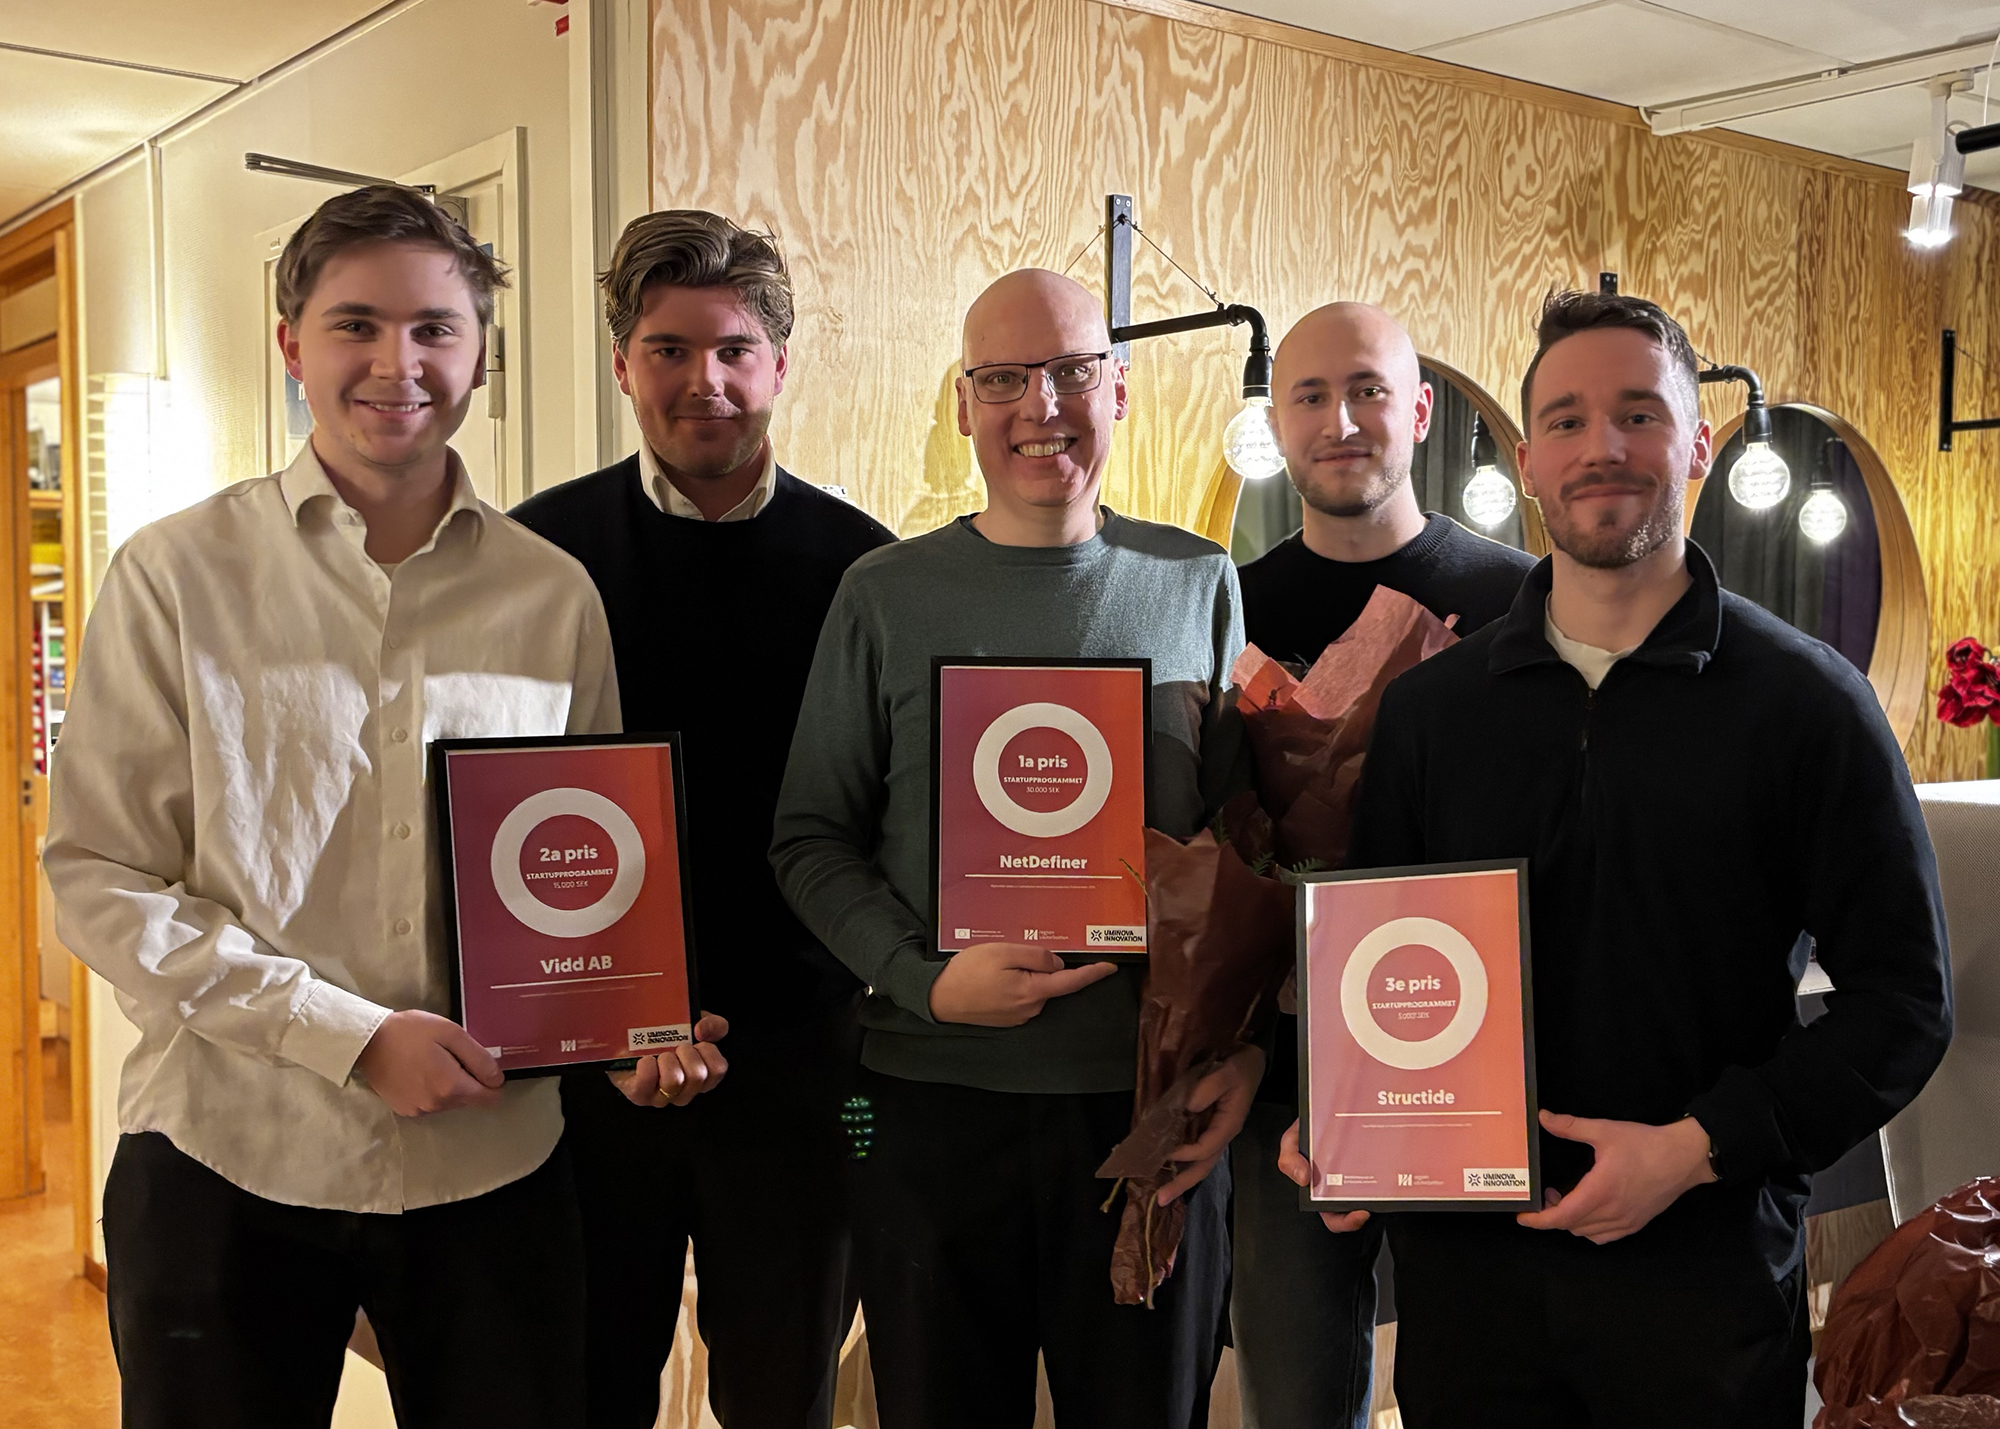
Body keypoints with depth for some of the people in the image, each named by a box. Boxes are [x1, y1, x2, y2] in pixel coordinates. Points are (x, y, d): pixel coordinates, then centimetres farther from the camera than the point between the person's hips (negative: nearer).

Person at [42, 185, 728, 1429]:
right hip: (228, 1158, -2)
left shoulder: (555, 596, 4)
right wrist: (354, 1033, -14)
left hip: (494, 1162, 2)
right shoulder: (178, 575, -3)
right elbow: (102, 879, -6)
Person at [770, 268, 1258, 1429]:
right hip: (935, 1102, 0)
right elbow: (812, 839, 2)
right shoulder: (888, 595, 2)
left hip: (1159, 1107, 1)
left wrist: (1246, 1044, -4)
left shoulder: (1199, 583, 4)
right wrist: (927, 979, -13)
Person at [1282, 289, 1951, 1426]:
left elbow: (1903, 998, -5)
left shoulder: (1805, 700, -4)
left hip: (1705, 1262, -2)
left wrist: (1697, 1147, -14)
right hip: (1464, 1258, 3)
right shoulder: (1432, 705, 6)